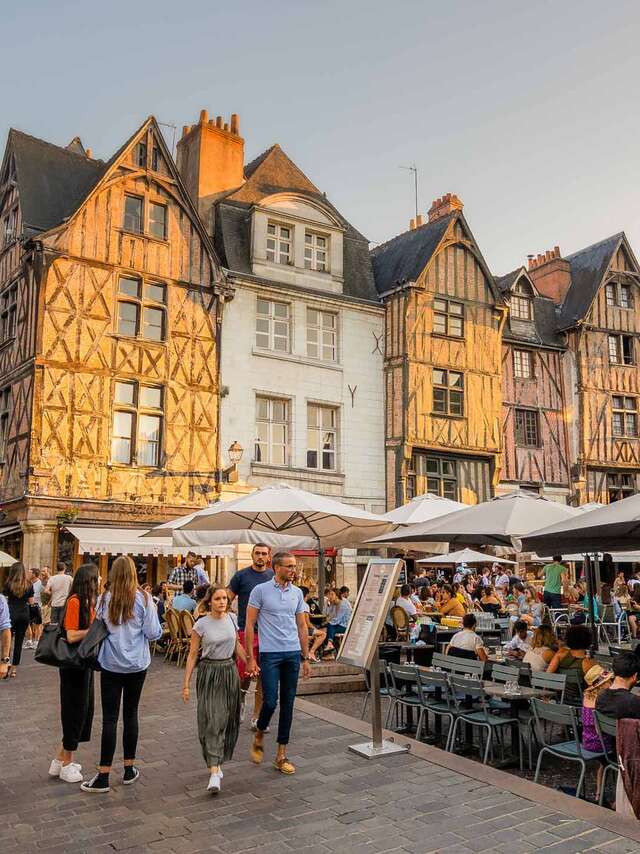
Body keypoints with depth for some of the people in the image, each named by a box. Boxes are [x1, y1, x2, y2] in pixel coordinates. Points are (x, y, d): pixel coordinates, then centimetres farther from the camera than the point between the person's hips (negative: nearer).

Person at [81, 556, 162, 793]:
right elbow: (153, 633, -8)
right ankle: (129, 770, 21)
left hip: (111, 665, 0)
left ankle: (103, 777, 2)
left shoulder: (104, 599, -7)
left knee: (110, 718, 2)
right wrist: (154, 613, 8)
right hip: (137, 665, 0)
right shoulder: (143, 599, -9)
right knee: (131, 714, 12)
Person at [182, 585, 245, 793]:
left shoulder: (231, 619, 2)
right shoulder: (201, 624, -9)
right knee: (212, 720, -10)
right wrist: (186, 684, -7)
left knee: (228, 719, 9)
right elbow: (192, 654, -5)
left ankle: (216, 761, 29)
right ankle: (215, 771, -11)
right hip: (209, 673, -4)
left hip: (230, 671, 4)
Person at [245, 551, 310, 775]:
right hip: (270, 654, -4)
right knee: (270, 702, -8)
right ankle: (259, 736, 23)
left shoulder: (297, 593, 9)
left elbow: (302, 627, 14)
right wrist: (250, 658, -7)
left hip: (293, 654, 4)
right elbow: (249, 625, -3)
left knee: (288, 704, 6)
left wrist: (306, 658, 11)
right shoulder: (260, 590, -4)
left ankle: (281, 755, 16)